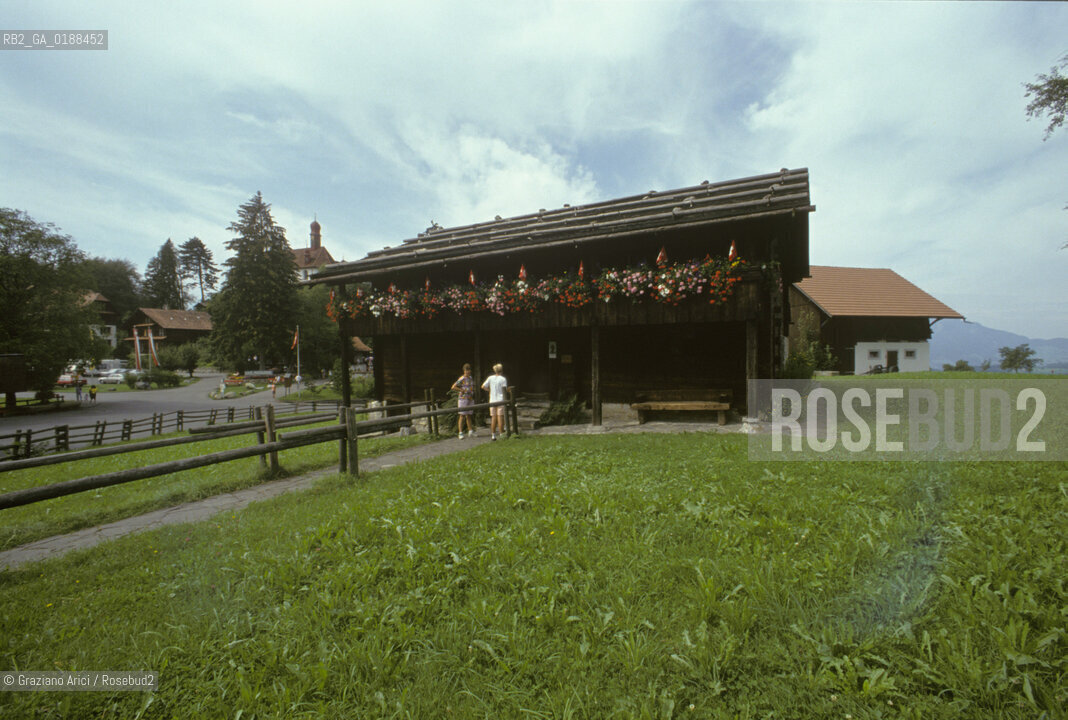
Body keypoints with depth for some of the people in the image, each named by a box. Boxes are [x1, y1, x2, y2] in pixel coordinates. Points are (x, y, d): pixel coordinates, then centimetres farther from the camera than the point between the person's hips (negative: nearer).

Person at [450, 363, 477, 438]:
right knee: (462, 416, -6)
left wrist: (473, 391, 11)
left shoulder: (471, 378, 12)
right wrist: (462, 390, -16)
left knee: (469, 415, 11)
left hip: (470, 399, 7)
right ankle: (460, 433, -5)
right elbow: (453, 387, -17)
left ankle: (470, 432, 16)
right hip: (463, 399, -7)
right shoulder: (461, 379, -11)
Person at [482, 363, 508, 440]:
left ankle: (493, 435, 10)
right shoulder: (503, 379, -6)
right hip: (500, 400, -4)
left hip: (492, 400, 4)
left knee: (493, 418, 8)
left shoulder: (490, 378, 3)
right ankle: (501, 435, -1)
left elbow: (483, 387, 1)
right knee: (500, 417, -2)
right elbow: (505, 390, -9)